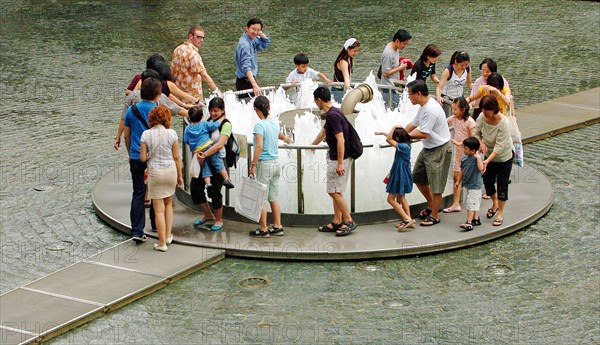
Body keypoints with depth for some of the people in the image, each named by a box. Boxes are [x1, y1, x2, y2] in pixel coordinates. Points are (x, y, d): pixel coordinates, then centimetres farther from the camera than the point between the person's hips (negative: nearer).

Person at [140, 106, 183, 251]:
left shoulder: (146, 134, -8)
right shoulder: (171, 133, -7)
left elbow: (143, 158, -8)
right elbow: (177, 157, -2)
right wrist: (180, 175, 9)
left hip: (155, 172, -2)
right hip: (170, 170, 2)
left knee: (159, 209, 4)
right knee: (168, 203, 23)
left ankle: (162, 243, 7)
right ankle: (168, 235, 23)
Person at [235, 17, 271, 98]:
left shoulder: (252, 40, 7)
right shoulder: (244, 44, -22)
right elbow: (246, 67, -33)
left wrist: (260, 33, -3)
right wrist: (255, 85, -45)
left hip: (250, 79, 9)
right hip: (245, 82, -9)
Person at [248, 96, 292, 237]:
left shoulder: (260, 125, -15)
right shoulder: (275, 123, 8)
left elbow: (259, 147, -23)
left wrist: (253, 165, -18)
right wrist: (285, 138, 54)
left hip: (264, 164, -7)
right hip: (276, 163, 7)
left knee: (261, 199, 1)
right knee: (273, 198, 15)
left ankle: (263, 229, 5)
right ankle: (277, 227, 19)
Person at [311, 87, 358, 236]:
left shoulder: (333, 115, -19)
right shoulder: (331, 114, 12)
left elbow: (340, 140, -24)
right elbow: (323, 132, 31)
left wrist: (340, 163, -25)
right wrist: (312, 145, 46)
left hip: (340, 159, -10)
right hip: (335, 158, 10)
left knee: (335, 191, -6)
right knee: (336, 191, 12)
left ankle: (349, 221, 0)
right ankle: (337, 222, 17)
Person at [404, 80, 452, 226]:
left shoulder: (431, 109, -26)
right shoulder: (424, 106, 6)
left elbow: (424, 133, -25)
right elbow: (413, 124, 15)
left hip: (440, 150, -11)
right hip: (428, 148, 11)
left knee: (436, 185, 0)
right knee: (418, 177, 19)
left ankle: (434, 216, 13)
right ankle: (431, 206, 36)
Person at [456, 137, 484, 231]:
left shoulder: (476, 159, -21)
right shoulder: (464, 158, 2)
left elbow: (481, 168, -38)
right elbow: (462, 170, 15)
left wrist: (478, 157, -37)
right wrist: (459, 181, 21)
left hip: (475, 186, -8)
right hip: (468, 185, 8)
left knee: (471, 204, -9)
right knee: (475, 203, 22)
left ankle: (469, 223, -8)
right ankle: (476, 219, 35)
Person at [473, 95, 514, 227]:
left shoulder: (503, 122, -33)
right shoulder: (482, 117, -17)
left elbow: (499, 146, -32)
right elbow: (476, 133, -2)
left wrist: (488, 161, -38)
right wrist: (481, 143, -23)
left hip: (504, 157, -5)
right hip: (489, 155, 5)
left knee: (502, 184, 2)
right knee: (487, 181, 14)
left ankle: (500, 212, 18)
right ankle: (495, 203, 42)